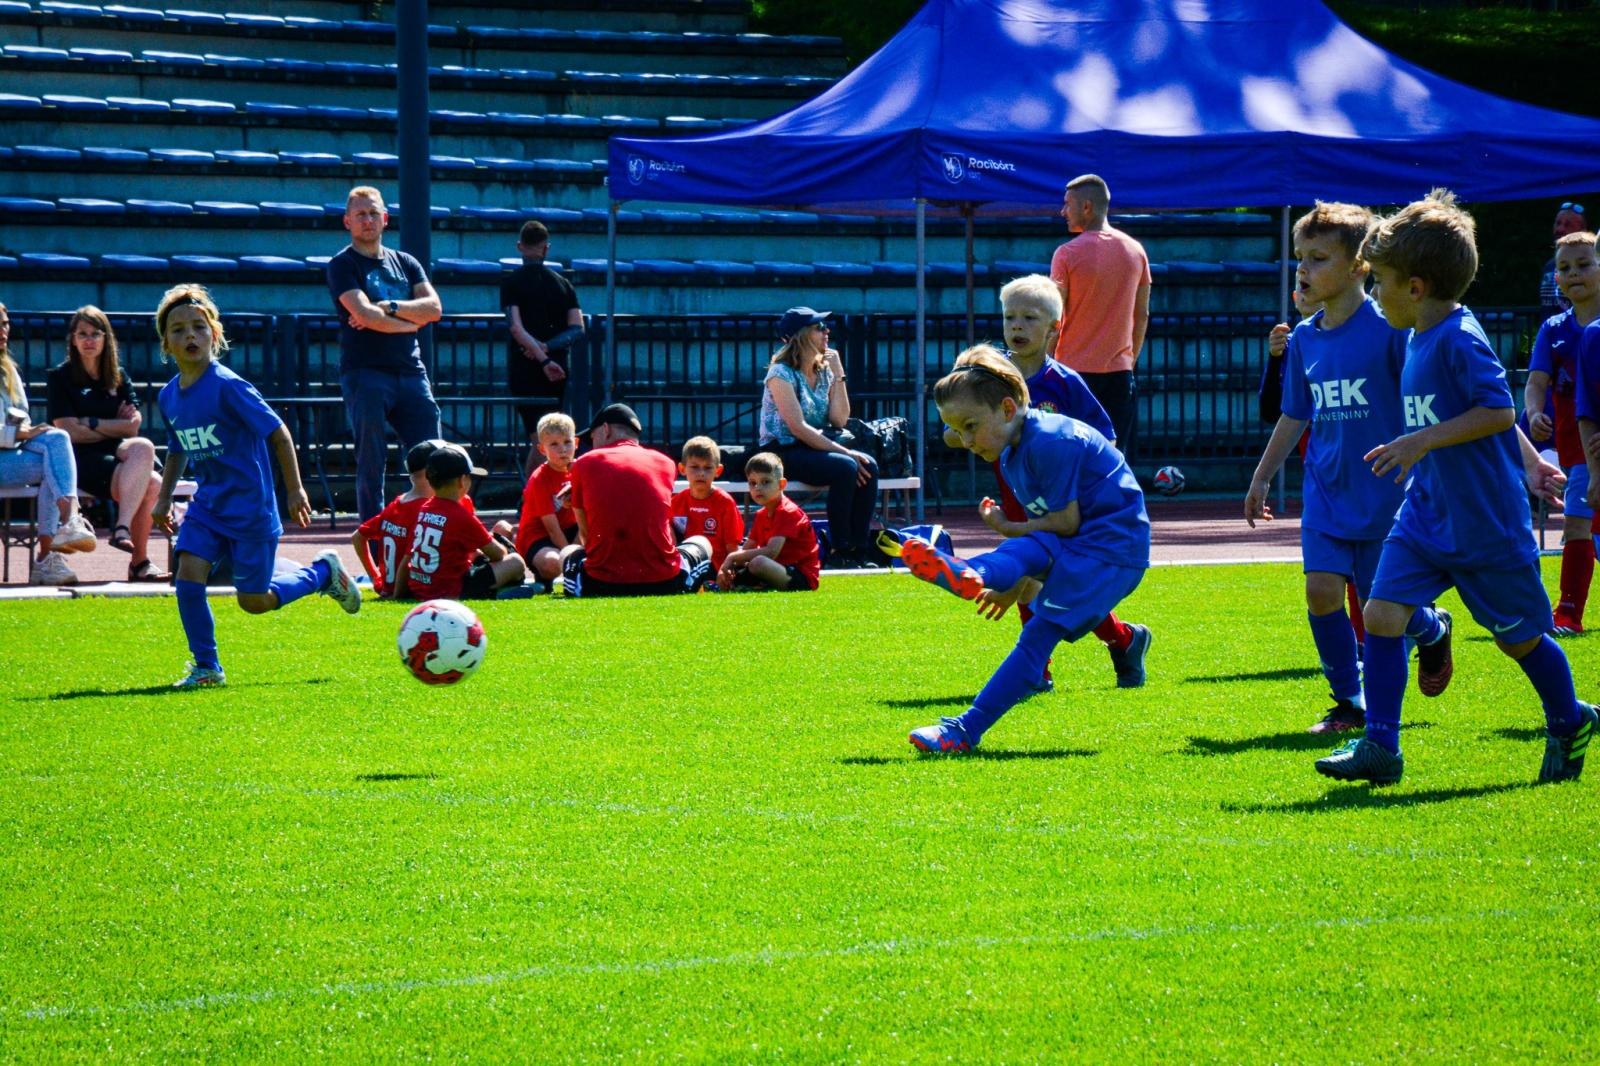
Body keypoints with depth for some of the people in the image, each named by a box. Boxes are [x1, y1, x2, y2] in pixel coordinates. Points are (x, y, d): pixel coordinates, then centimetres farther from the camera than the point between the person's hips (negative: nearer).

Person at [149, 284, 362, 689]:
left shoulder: (228, 386, -19)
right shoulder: (169, 397, 2)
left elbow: (277, 432, -14)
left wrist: (294, 490, -13)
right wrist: (164, 499, 13)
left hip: (250, 507, -6)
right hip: (208, 504, 6)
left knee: (254, 601, 1)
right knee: (188, 575, -13)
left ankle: (324, 571, 27)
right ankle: (206, 666, 1)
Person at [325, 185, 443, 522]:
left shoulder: (405, 263, 18)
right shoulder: (343, 265, 2)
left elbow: (433, 308, 4)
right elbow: (364, 314, -14)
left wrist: (388, 309, -10)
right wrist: (409, 321, -2)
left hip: (410, 371, 5)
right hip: (365, 373, -5)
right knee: (371, 463, -5)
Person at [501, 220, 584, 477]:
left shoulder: (511, 282, -3)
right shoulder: (563, 284, 8)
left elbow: (516, 328, -15)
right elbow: (577, 329, -2)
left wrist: (543, 359, -20)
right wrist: (547, 348, -9)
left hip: (525, 369, -3)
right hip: (560, 371, 3)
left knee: (539, 439, -9)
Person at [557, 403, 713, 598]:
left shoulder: (584, 463, 5)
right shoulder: (665, 463, 8)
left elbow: (585, 533, 11)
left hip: (602, 586, 0)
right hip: (663, 582, 0)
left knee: (569, 552, 35)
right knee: (701, 544, 33)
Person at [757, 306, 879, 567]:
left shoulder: (824, 371, 12)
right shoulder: (781, 373, -10)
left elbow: (839, 420, 1)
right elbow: (798, 428, -19)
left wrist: (838, 374, -3)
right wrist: (844, 452, -23)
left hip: (815, 449, 7)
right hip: (783, 453, -7)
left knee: (868, 465, -21)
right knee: (845, 468, -31)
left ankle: (858, 550, -21)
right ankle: (840, 551, -26)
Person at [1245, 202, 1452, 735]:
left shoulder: (1389, 330, -13)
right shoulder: (1304, 339, 4)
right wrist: (1262, 478, 23)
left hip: (1384, 488, -4)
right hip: (1326, 489, 5)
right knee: (1322, 589, -8)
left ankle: (1433, 630, 38)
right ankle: (1349, 702, 6)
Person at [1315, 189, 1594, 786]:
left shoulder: (1459, 340, -19)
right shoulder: (1419, 339, 10)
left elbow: (1499, 412, -25)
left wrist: (1423, 442, -25)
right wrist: (1528, 460, 29)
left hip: (1486, 522, -8)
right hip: (1426, 512, 8)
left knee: (1518, 635, 8)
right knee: (1382, 613, -8)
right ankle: (1379, 748, -8)